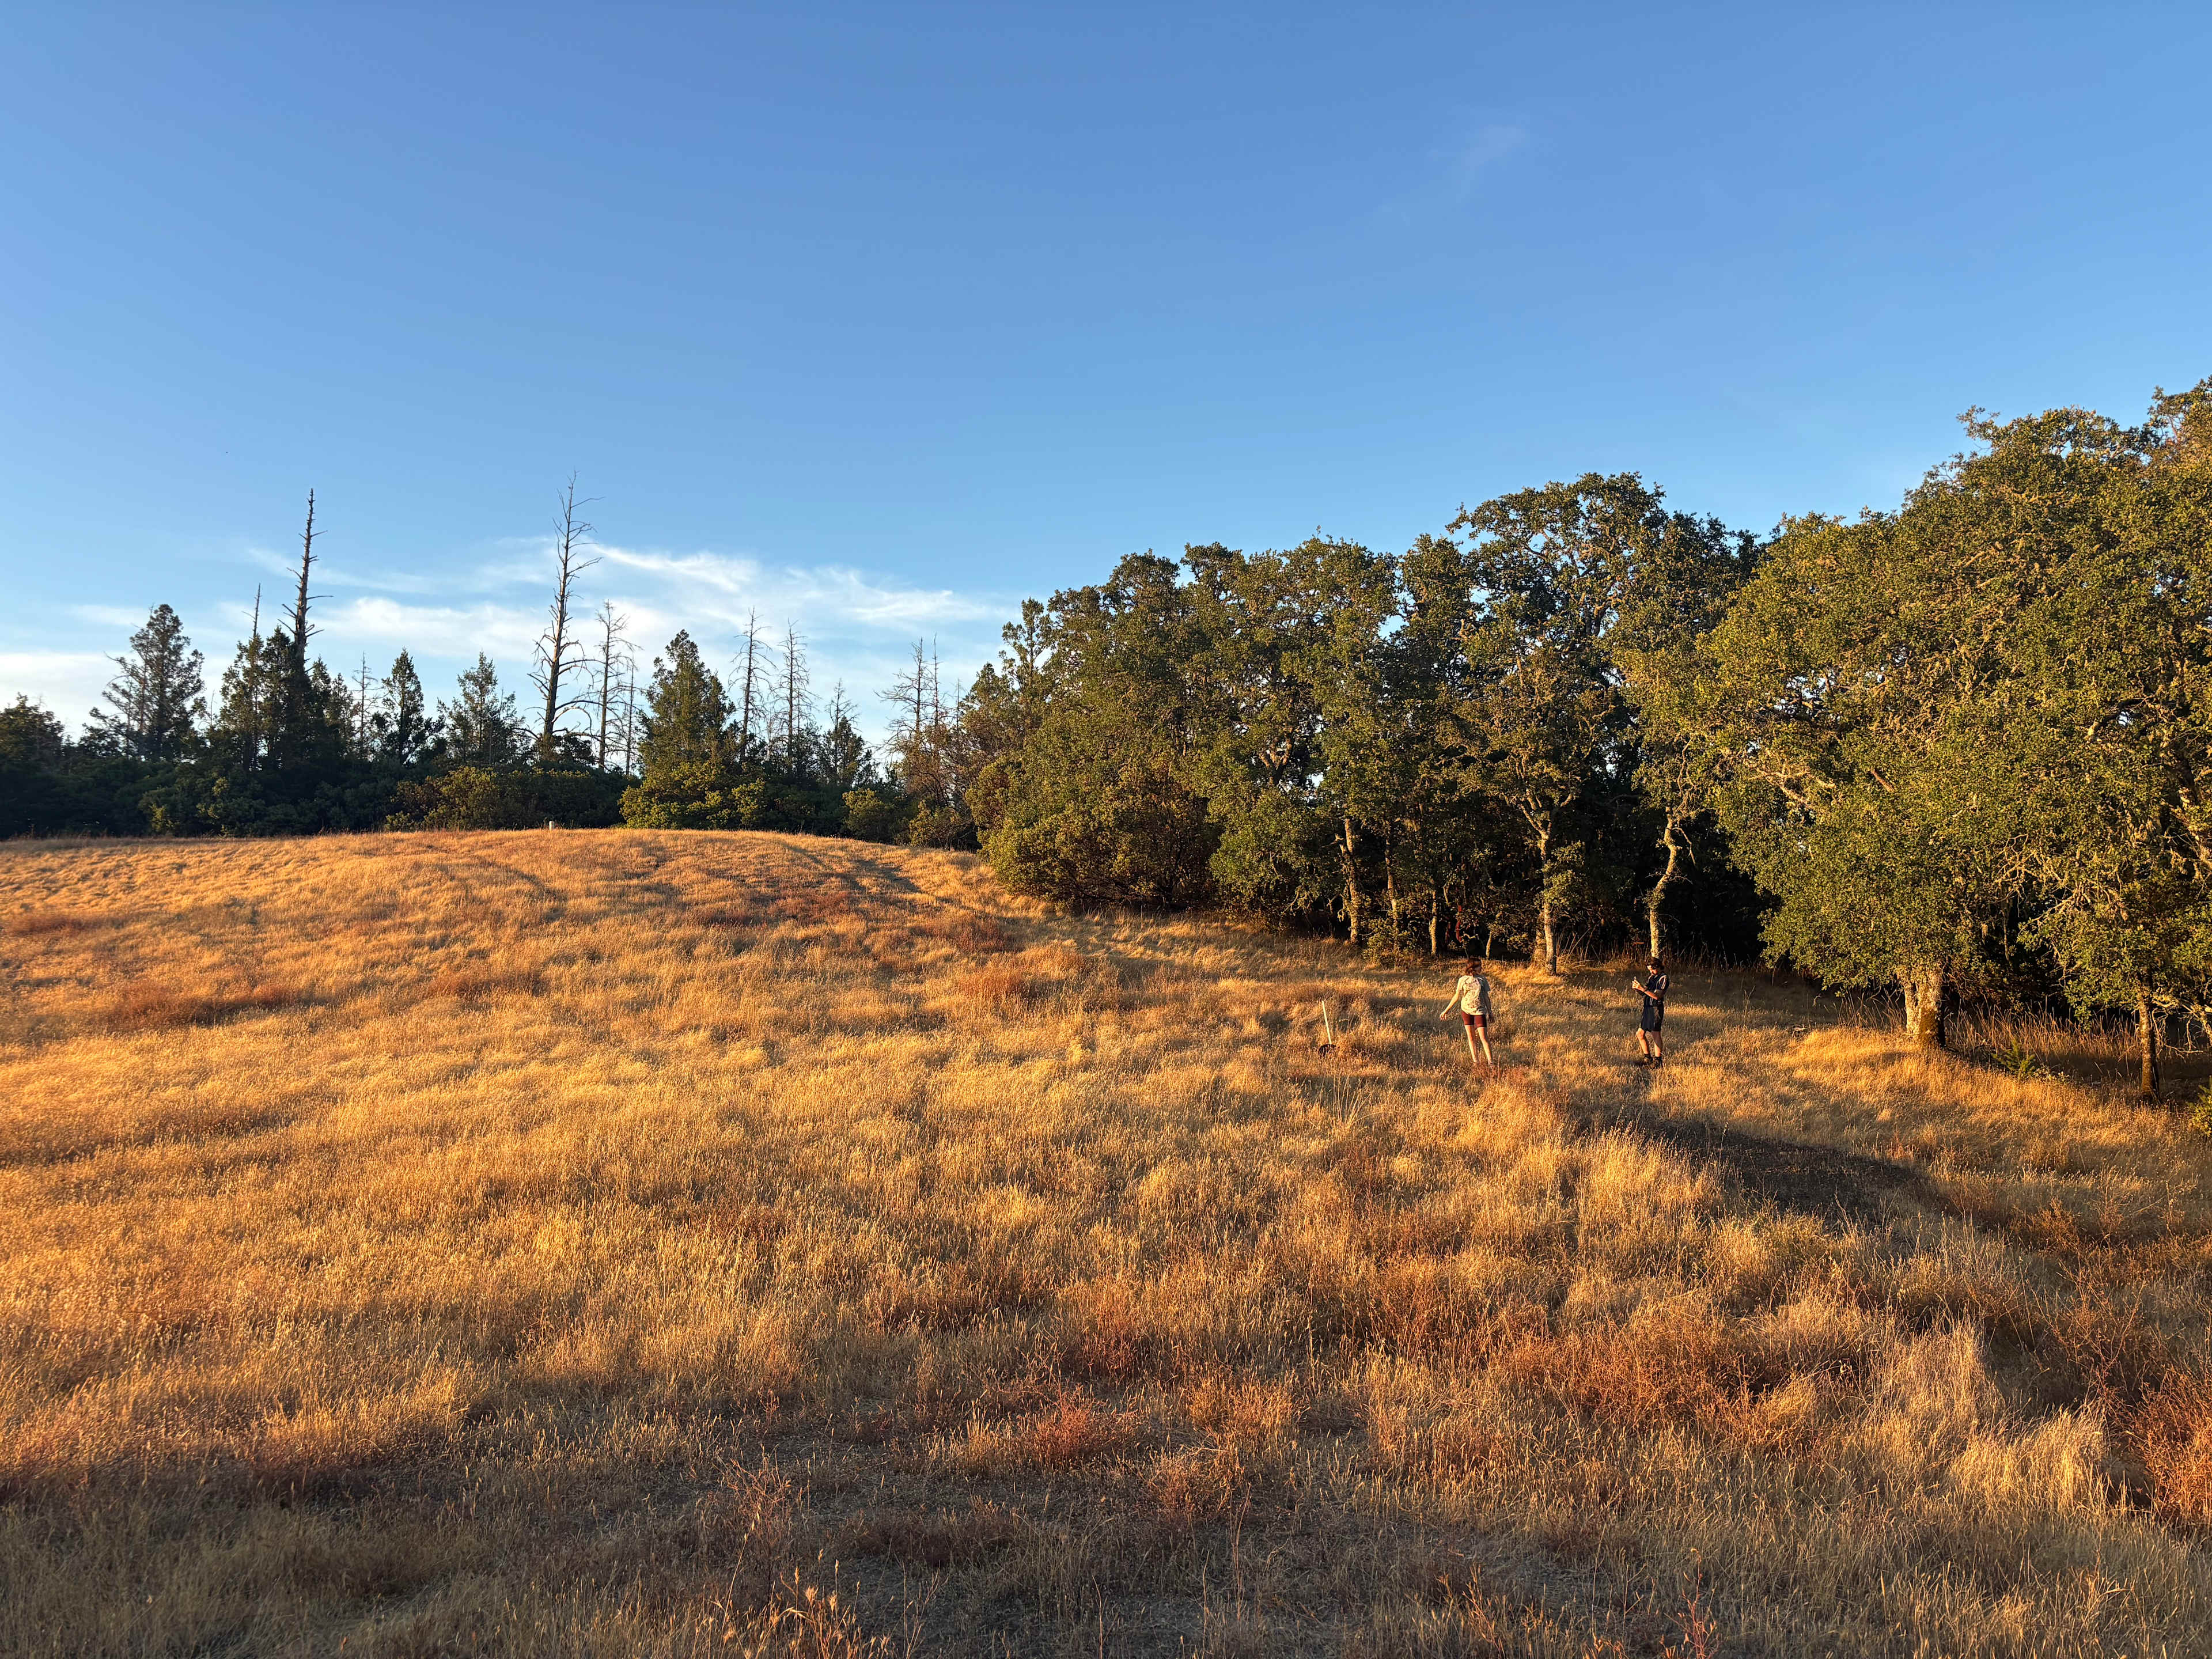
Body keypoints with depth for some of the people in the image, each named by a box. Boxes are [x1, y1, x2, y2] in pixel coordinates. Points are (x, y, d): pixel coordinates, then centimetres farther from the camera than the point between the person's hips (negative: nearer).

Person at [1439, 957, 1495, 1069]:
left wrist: (1490, 1012, 10)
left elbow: (1486, 997, 10)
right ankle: (1475, 1061, 12)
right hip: (1466, 1010, 1)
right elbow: (1457, 997, 6)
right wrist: (1446, 1010, 6)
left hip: (1480, 1010, -1)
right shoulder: (1463, 980, 0)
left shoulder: (1482, 980, 3)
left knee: (1484, 1037, -7)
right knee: (1471, 1037, 5)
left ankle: (1490, 1061, -4)